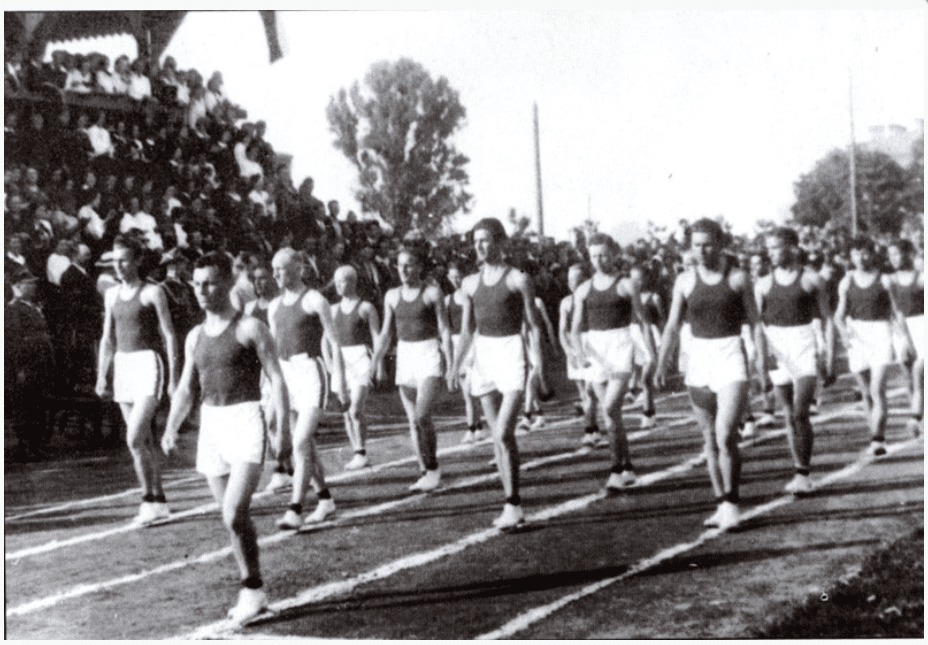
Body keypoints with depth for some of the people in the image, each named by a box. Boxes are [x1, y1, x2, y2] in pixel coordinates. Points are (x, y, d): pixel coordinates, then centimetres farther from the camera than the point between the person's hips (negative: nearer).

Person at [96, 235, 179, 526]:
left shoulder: (153, 292, -6)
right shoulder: (112, 295, 12)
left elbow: (169, 336, -6)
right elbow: (107, 339, 16)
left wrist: (174, 378, -11)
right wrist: (101, 377, 10)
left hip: (148, 364, -6)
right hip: (122, 366, 6)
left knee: (134, 439, -16)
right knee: (144, 441, 9)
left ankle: (149, 499, -5)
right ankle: (159, 503, 15)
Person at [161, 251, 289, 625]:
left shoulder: (250, 328, -4)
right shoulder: (195, 336, 13)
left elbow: (276, 380, -8)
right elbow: (186, 389, 16)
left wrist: (284, 429, -16)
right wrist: (171, 429, 1)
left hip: (245, 422, -6)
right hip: (210, 426, 6)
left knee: (235, 514, -17)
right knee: (231, 518, 9)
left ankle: (253, 589, 0)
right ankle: (252, 593, 21)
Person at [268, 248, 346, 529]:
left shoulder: (315, 300, -5)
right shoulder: (275, 306, 15)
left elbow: (334, 342, -6)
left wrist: (340, 380, -13)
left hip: (310, 375, -7)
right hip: (285, 378, 7)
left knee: (300, 445, -14)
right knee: (305, 445, 12)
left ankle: (294, 511, -15)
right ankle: (326, 501, 25)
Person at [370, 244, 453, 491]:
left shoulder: (432, 292, -5)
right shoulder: (392, 296, 8)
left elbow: (444, 330, -6)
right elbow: (385, 334, 11)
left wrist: (450, 366, -11)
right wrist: (373, 366, 3)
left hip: (429, 354, -5)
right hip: (404, 357, 5)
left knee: (422, 416, -18)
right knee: (413, 421, 4)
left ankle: (433, 468, -1)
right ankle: (425, 473, 13)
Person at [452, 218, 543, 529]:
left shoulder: (519, 279, -3)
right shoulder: (470, 284, 10)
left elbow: (533, 326, -3)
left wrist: (538, 365, -12)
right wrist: (457, 363, 5)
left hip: (511, 354, -5)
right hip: (483, 355, 5)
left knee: (504, 434, -16)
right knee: (498, 436, 7)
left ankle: (513, 504, -7)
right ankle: (513, 506, 15)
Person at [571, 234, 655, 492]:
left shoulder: (627, 285, 1)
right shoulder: (583, 290, 9)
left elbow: (641, 321, 3)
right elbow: (576, 328, 7)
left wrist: (651, 355, -3)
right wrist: (580, 352, -12)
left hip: (621, 345, -4)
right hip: (595, 350, 4)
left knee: (610, 408, -19)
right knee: (611, 415, 7)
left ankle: (617, 469, -12)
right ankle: (627, 469, 18)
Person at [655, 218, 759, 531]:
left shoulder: (738, 278, -2)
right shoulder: (685, 280, 6)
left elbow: (754, 322, 1)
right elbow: (672, 326, 8)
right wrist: (661, 362, -3)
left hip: (731, 356, -3)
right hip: (698, 358, 4)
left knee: (726, 435, -15)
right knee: (710, 439, 9)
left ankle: (731, 503, -2)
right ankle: (722, 504, 19)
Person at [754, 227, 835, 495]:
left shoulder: (811, 279, 0)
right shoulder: (763, 284, 7)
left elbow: (827, 319, 4)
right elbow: (758, 322, 5)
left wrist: (830, 357, -1)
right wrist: (760, 353, -9)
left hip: (804, 347, -3)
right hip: (776, 350, 3)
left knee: (801, 413, -15)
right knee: (789, 416, 7)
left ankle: (802, 474, -10)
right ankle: (801, 476, 16)